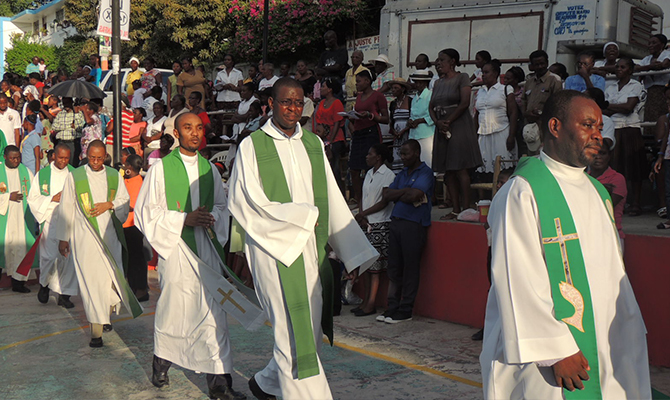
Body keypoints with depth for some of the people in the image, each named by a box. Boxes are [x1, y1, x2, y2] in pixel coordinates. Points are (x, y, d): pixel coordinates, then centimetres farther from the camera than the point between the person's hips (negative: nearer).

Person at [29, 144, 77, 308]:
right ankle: (44, 284, 18)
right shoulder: (42, 174, 4)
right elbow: (32, 198, 2)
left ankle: (64, 294, 9)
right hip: (50, 221, -2)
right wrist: (53, 199, -12)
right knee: (50, 255, -9)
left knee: (68, 256, 0)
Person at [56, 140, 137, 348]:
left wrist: (109, 204, -11)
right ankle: (96, 331, -6)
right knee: (91, 280, -7)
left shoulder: (114, 176, 8)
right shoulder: (74, 177, 1)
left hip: (110, 235, 3)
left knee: (110, 277, 5)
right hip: (85, 237, -3)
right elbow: (66, 209, 3)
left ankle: (105, 316, 27)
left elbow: (125, 201, 9)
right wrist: (63, 238, 3)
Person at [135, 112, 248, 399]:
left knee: (213, 309, -1)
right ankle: (161, 362, 26)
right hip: (174, 247, -3)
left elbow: (222, 205, 17)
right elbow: (146, 211, -3)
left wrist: (211, 217, -6)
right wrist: (184, 219, -14)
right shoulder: (161, 168, -1)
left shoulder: (209, 169, 11)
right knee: (172, 310, 3)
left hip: (205, 247, 3)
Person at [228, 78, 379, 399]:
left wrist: (356, 251, 7)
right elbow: (248, 203, -9)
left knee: (309, 330, 11)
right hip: (274, 247, -5)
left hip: (311, 249, 6)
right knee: (294, 332, -6)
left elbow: (332, 201, 12)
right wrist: (302, 215, -8)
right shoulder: (252, 146, -2)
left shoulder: (313, 144, 12)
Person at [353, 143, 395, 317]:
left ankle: (371, 304, -1)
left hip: (380, 225, -8)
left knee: (374, 265, -6)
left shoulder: (388, 175, -9)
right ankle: (365, 301, 15)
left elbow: (384, 202, -13)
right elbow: (364, 198, 15)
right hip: (366, 224, 8)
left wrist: (363, 214, -9)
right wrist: (362, 218, -1)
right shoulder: (369, 174, 16)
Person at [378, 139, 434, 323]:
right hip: (396, 223, 8)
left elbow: (413, 195, -19)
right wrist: (405, 192, -5)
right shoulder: (402, 174, 20)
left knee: (410, 268, -2)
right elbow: (387, 195, 9)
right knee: (394, 267, 8)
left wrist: (397, 196, -2)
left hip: (414, 224, -8)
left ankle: (405, 311, 4)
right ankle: (392, 307, 14)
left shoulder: (425, 173, -4)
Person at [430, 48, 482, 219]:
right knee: (447, 170, 5)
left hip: (459, 126, -7)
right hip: (442, 129, 7)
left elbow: (465, 102, -11)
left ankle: (466, 208, -8)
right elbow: (431, 107, 14)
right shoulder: (438, 83, 18)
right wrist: (437, 122, -5)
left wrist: (448, 121, -13)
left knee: (461, 168, -10)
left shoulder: (462, 78, 0)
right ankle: (456, 208, 9)